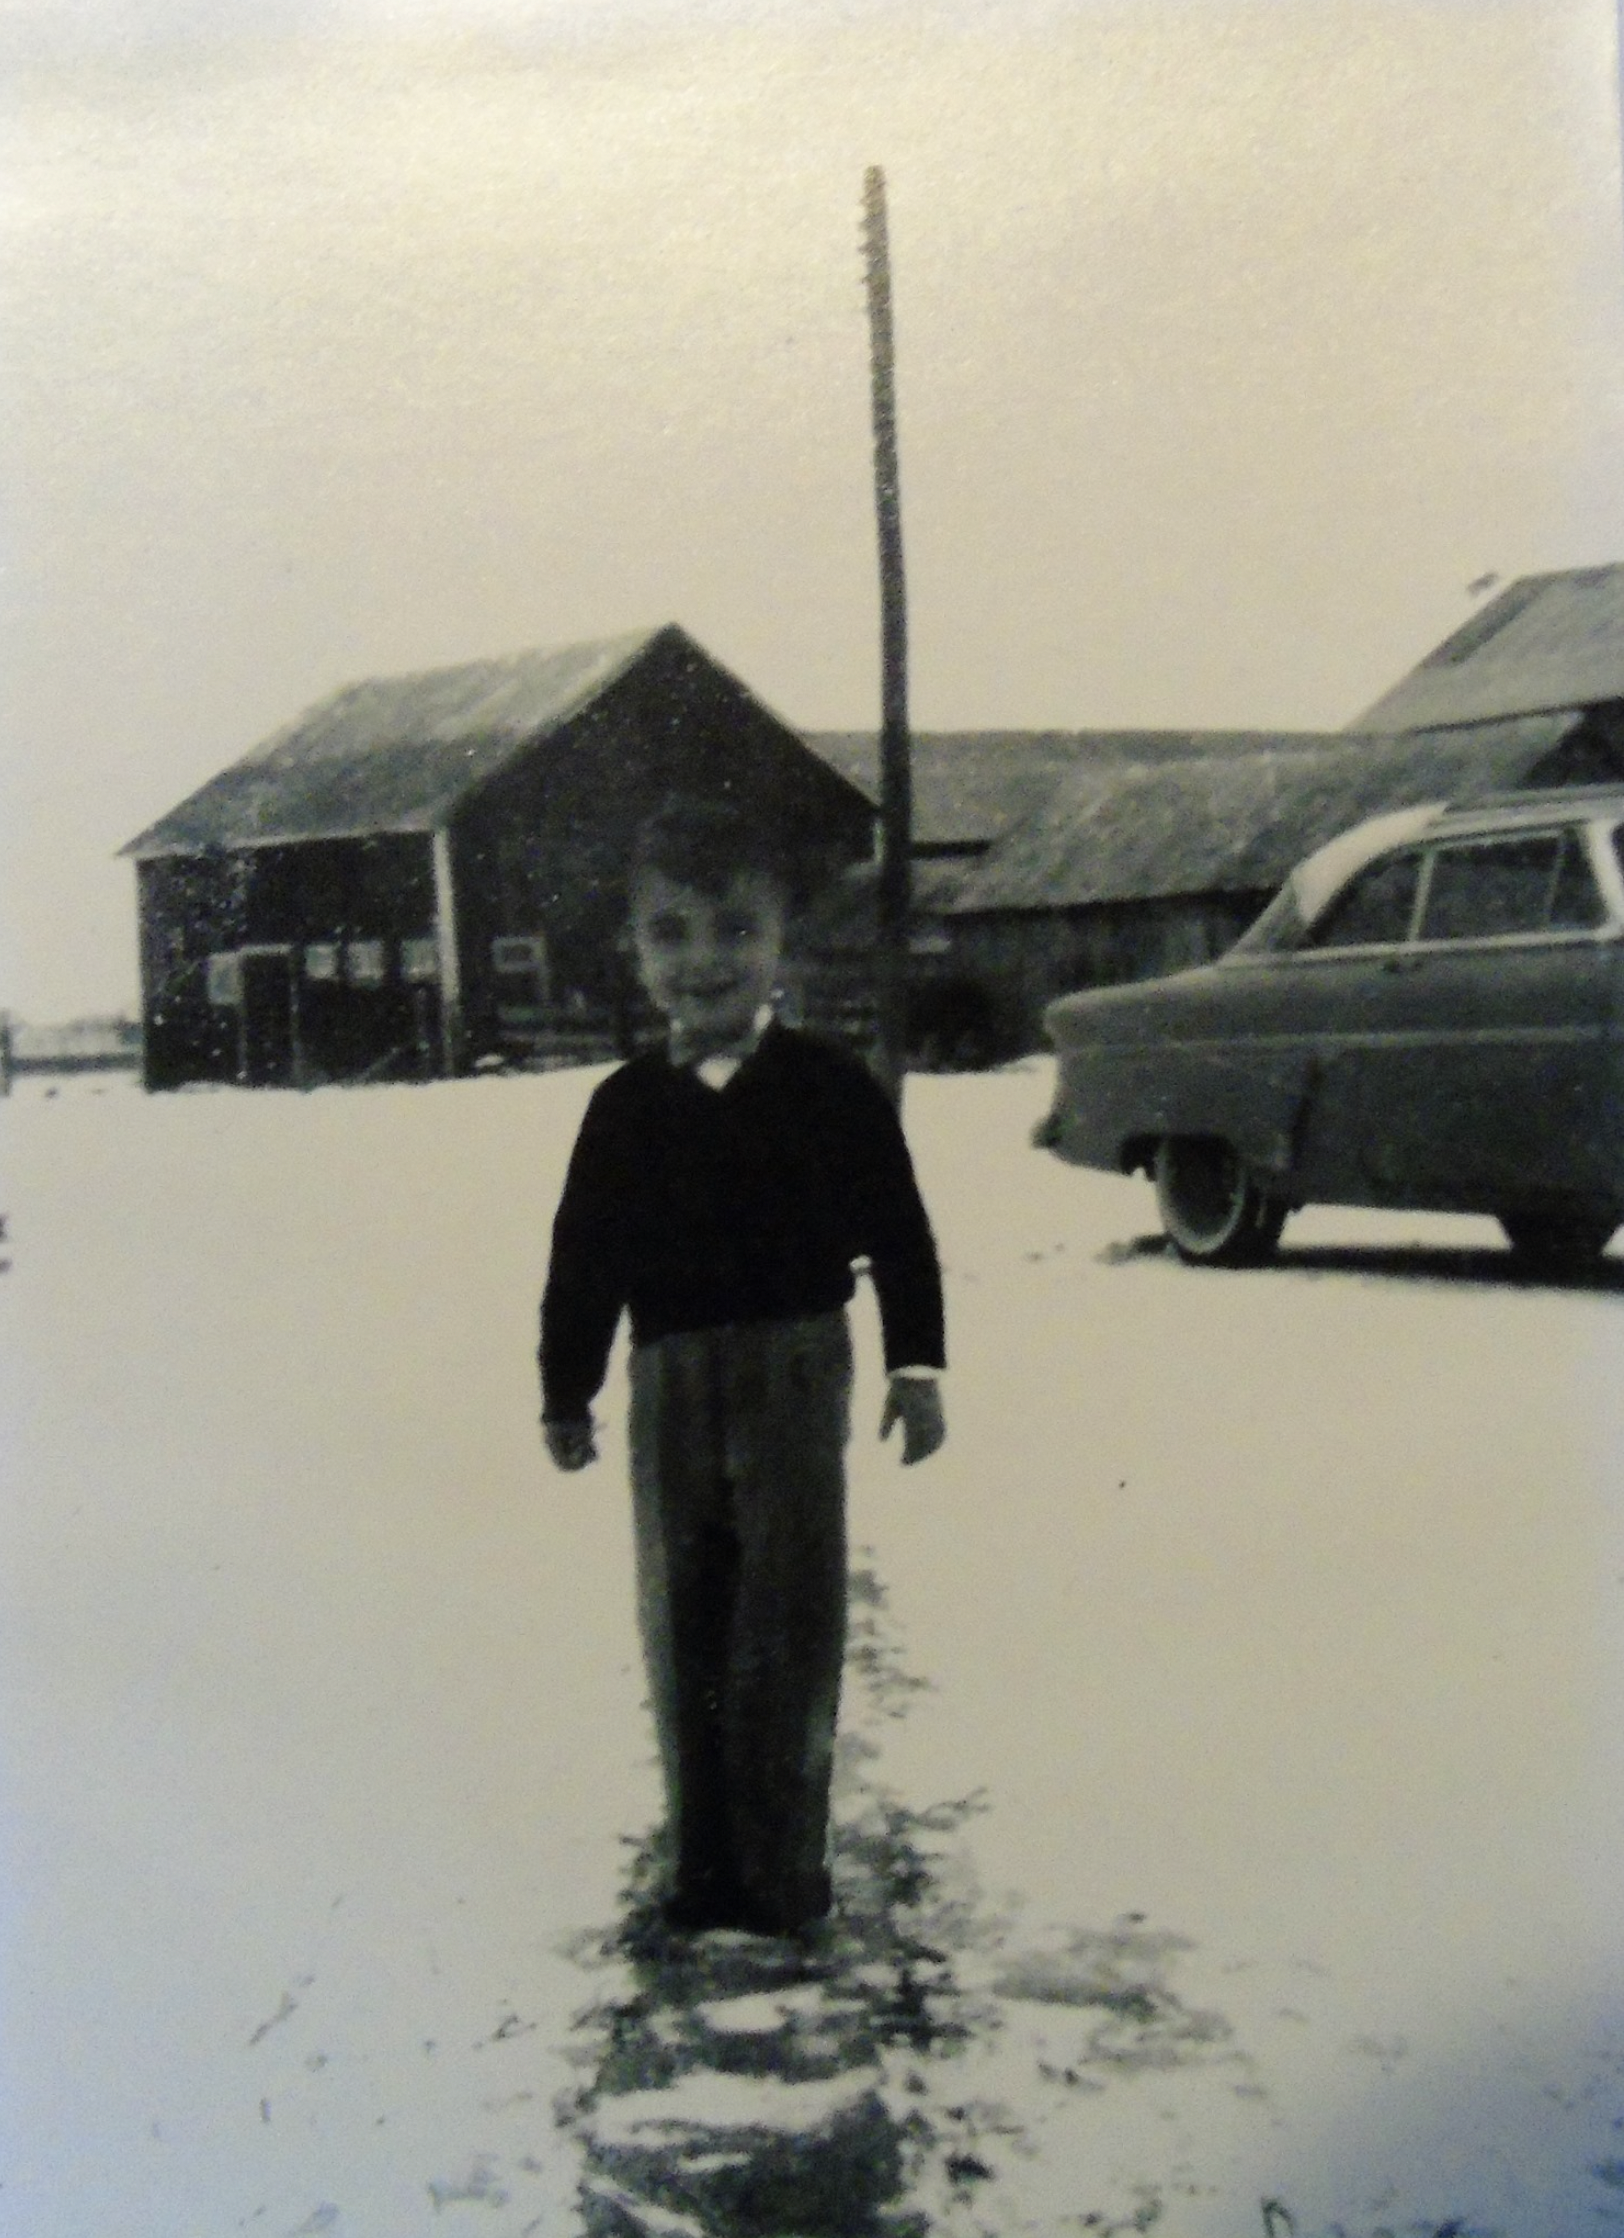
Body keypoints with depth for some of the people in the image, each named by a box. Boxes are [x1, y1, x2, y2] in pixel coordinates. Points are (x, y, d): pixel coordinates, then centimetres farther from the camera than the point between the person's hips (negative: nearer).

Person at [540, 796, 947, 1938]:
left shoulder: (829, 1085, -1)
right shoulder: (627, 1105, 5)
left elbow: (898, 1230, 1)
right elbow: (583, 1257, 9)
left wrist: (917, 1366, -2)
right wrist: (568, 1394, 11)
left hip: (795, 1370, -2)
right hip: (671, 1380, 3)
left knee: (792, 1616, 0)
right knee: (684, 1623, 8)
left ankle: (784, 1863, 10)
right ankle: (704, 1857, 20)